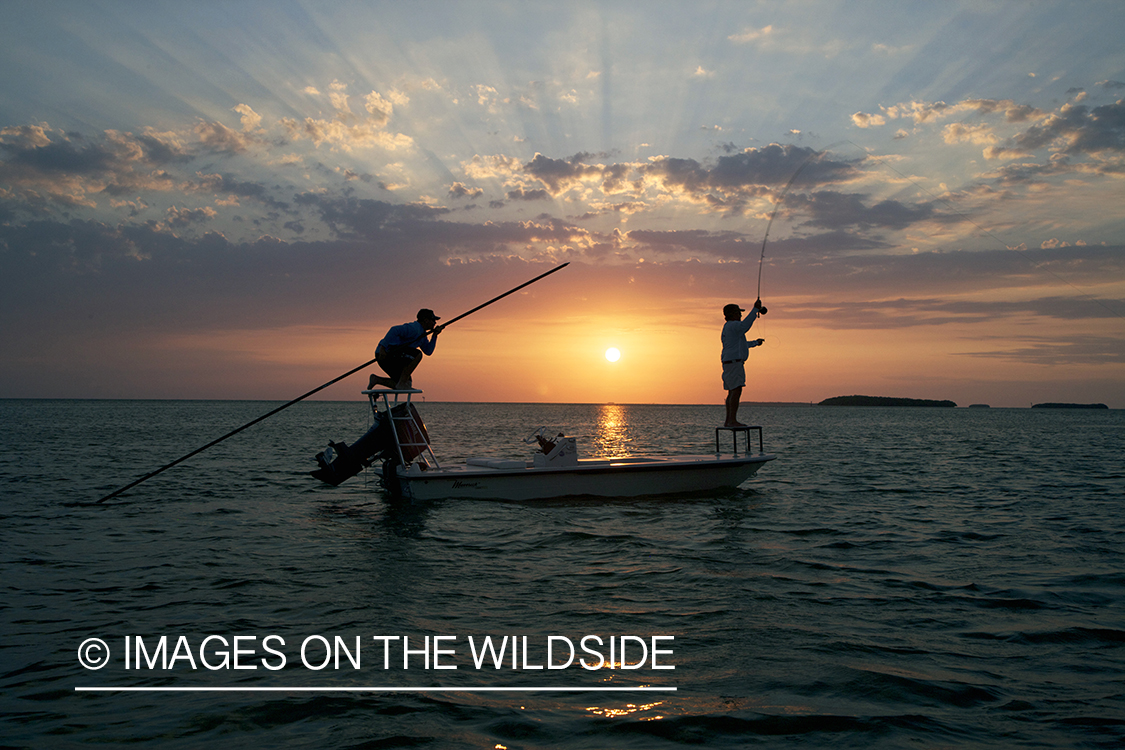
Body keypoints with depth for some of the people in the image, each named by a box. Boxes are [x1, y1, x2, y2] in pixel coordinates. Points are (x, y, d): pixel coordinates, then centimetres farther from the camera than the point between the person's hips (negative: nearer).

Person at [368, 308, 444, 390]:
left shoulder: (422, 333, 18)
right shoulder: (414, 328, -14)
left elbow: (428, 351, 15)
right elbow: (395, 330, -26)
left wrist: (435, 335, 5)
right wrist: (383, 347, -31)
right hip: (385, 353, -10)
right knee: (417, 354, -22)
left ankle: (376, 379, 10)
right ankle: (402, 383, -17)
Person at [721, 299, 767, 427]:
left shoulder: (727, 327, 24)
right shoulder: (732, 325, -9)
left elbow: (740, 345, 35)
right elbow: (745, 325, -32)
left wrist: (755, 343, 43)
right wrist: (755, 309, -28)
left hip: (729, 363, 11)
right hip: (734, 362, -11)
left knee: (732, 392, 9)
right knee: (736, 391, -15)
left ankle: (728, 421, 9)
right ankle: (733, 420, -21)